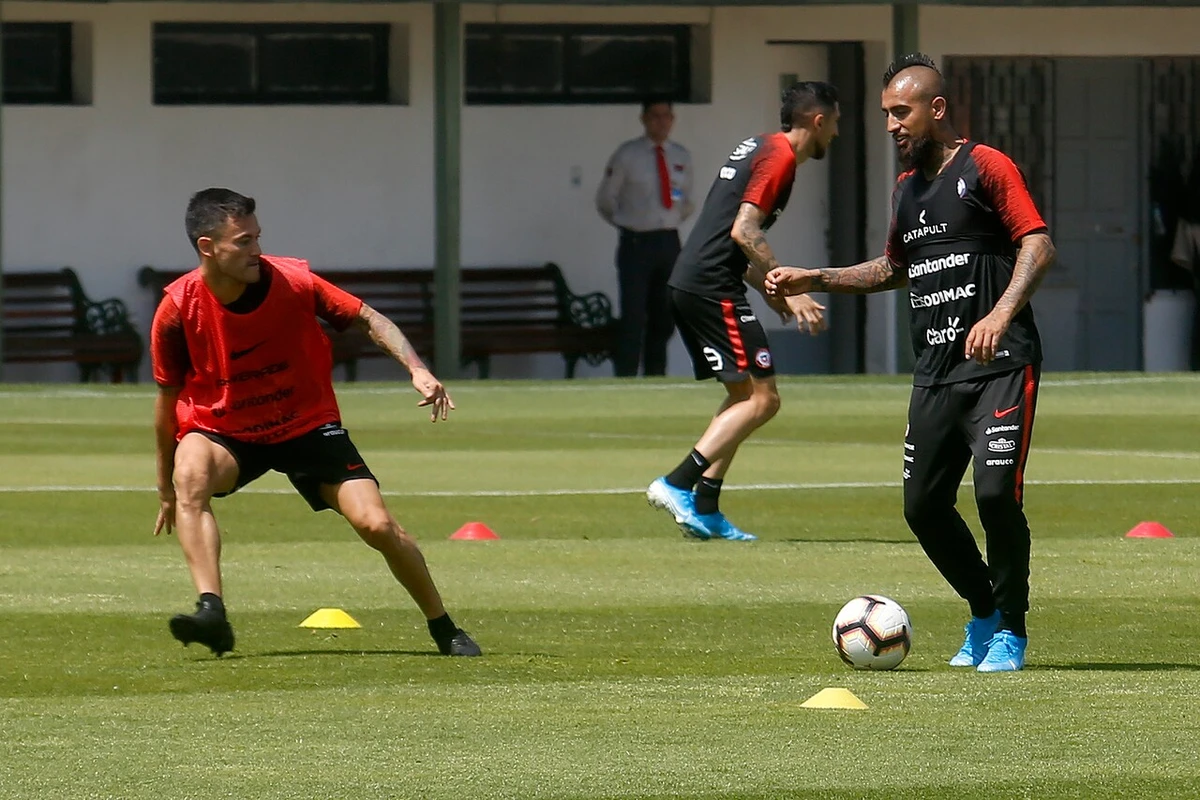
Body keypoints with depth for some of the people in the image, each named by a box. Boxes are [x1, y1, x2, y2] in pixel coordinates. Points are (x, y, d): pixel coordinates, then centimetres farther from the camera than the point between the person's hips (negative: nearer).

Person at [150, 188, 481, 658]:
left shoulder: (292, 282, -18)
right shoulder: (177, 310, -18)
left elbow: (367, 318, -6)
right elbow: (168, 397, -3)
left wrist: (416, 369, -22)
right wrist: (166, 488, 4)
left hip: (307, 425, 1)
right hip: (223, 431, -1)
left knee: (376, 524, -12)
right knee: (190, 470, -35)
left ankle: (445, 630, 10)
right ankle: (211, 611, -42)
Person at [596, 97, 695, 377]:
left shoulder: (681, 157, 8)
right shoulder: (627, 156, -6)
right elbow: (605, 200, 3)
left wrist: (675, 220, 8)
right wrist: (627, 223, 8)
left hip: (669, 243, 5)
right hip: (636, 244, -5)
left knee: (664, 319, 9)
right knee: (633, 319, -10)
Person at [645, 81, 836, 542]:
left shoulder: (758, 148, 21)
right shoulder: (779, 157, -8)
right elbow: (744, 231, -18)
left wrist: (772, 290, 22)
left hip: (688, 283, 10)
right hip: (713, 289, -10)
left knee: (743, 395, 16)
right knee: (761, 398, -10)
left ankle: (705, 507, 11)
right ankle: (678, 485, -16)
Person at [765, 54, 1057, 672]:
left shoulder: (984, 167, -4)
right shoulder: (907, 186, 19)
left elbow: (1038, 245, -12)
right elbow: (896, 268, 32)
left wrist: (1001, 314, -27)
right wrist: (816, 280, 22)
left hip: (1000, 365, -8)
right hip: (936, 372, 8)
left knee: (997, 494, -18)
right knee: (924, 506, 4)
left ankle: (1010, 631, 0)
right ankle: (983, 616, 24)